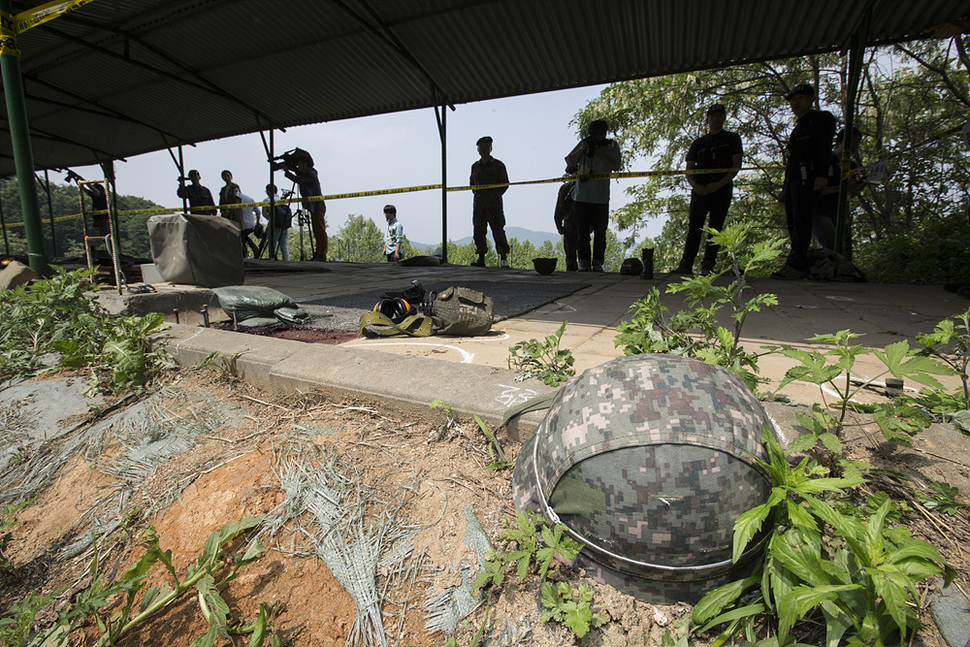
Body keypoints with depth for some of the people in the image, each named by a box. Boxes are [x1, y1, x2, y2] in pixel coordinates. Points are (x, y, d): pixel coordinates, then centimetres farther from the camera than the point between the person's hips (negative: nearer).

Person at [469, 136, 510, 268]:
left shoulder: (498, 165, 4)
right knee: (478, 231, 0)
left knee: (498, 230, -6)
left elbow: (505, 183, 3)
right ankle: (481, 258, 4)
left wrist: (495, 195, -5)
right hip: (478, 203, 4)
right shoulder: (475, 166, 15)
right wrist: (476, 193, 8)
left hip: (494, 203, -4)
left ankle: (503, 258, -1)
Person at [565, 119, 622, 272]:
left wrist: (597, 152, -11)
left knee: (600, 233, 0)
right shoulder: (584, 143, 12)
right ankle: (584, 263, 5)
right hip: (581, 196, 2)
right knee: (582, 232, 0)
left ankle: (597, 264, 7)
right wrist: (582, 149, -8)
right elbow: (569, 160, 7)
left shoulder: (612, 146, 6)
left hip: (601, 197, -1)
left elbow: (615, 166, -7)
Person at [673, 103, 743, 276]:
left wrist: (719, 184, -13)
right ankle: (686, 263, -8)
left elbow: (736, 166, 2)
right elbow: (689, 169, 10)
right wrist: (695, 185, -10)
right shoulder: (698, 143, 18)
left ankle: (708, 265, -4)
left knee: (715, 228, -4)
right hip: (700, 190, 1)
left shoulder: (732, 138, 13)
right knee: (694, 227, -6)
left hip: (722, 190, -1)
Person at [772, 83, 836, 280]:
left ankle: (796, 266, -20)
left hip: (808, 178, -8)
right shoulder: (799, 126, 28)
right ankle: (798, 264, 6)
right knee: (792, 222, 4)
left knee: (801, 221, -15)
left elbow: (825, 149, -9)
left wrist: (821, 175, -22)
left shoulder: (822, 119, 3)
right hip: (793, 178, 9)